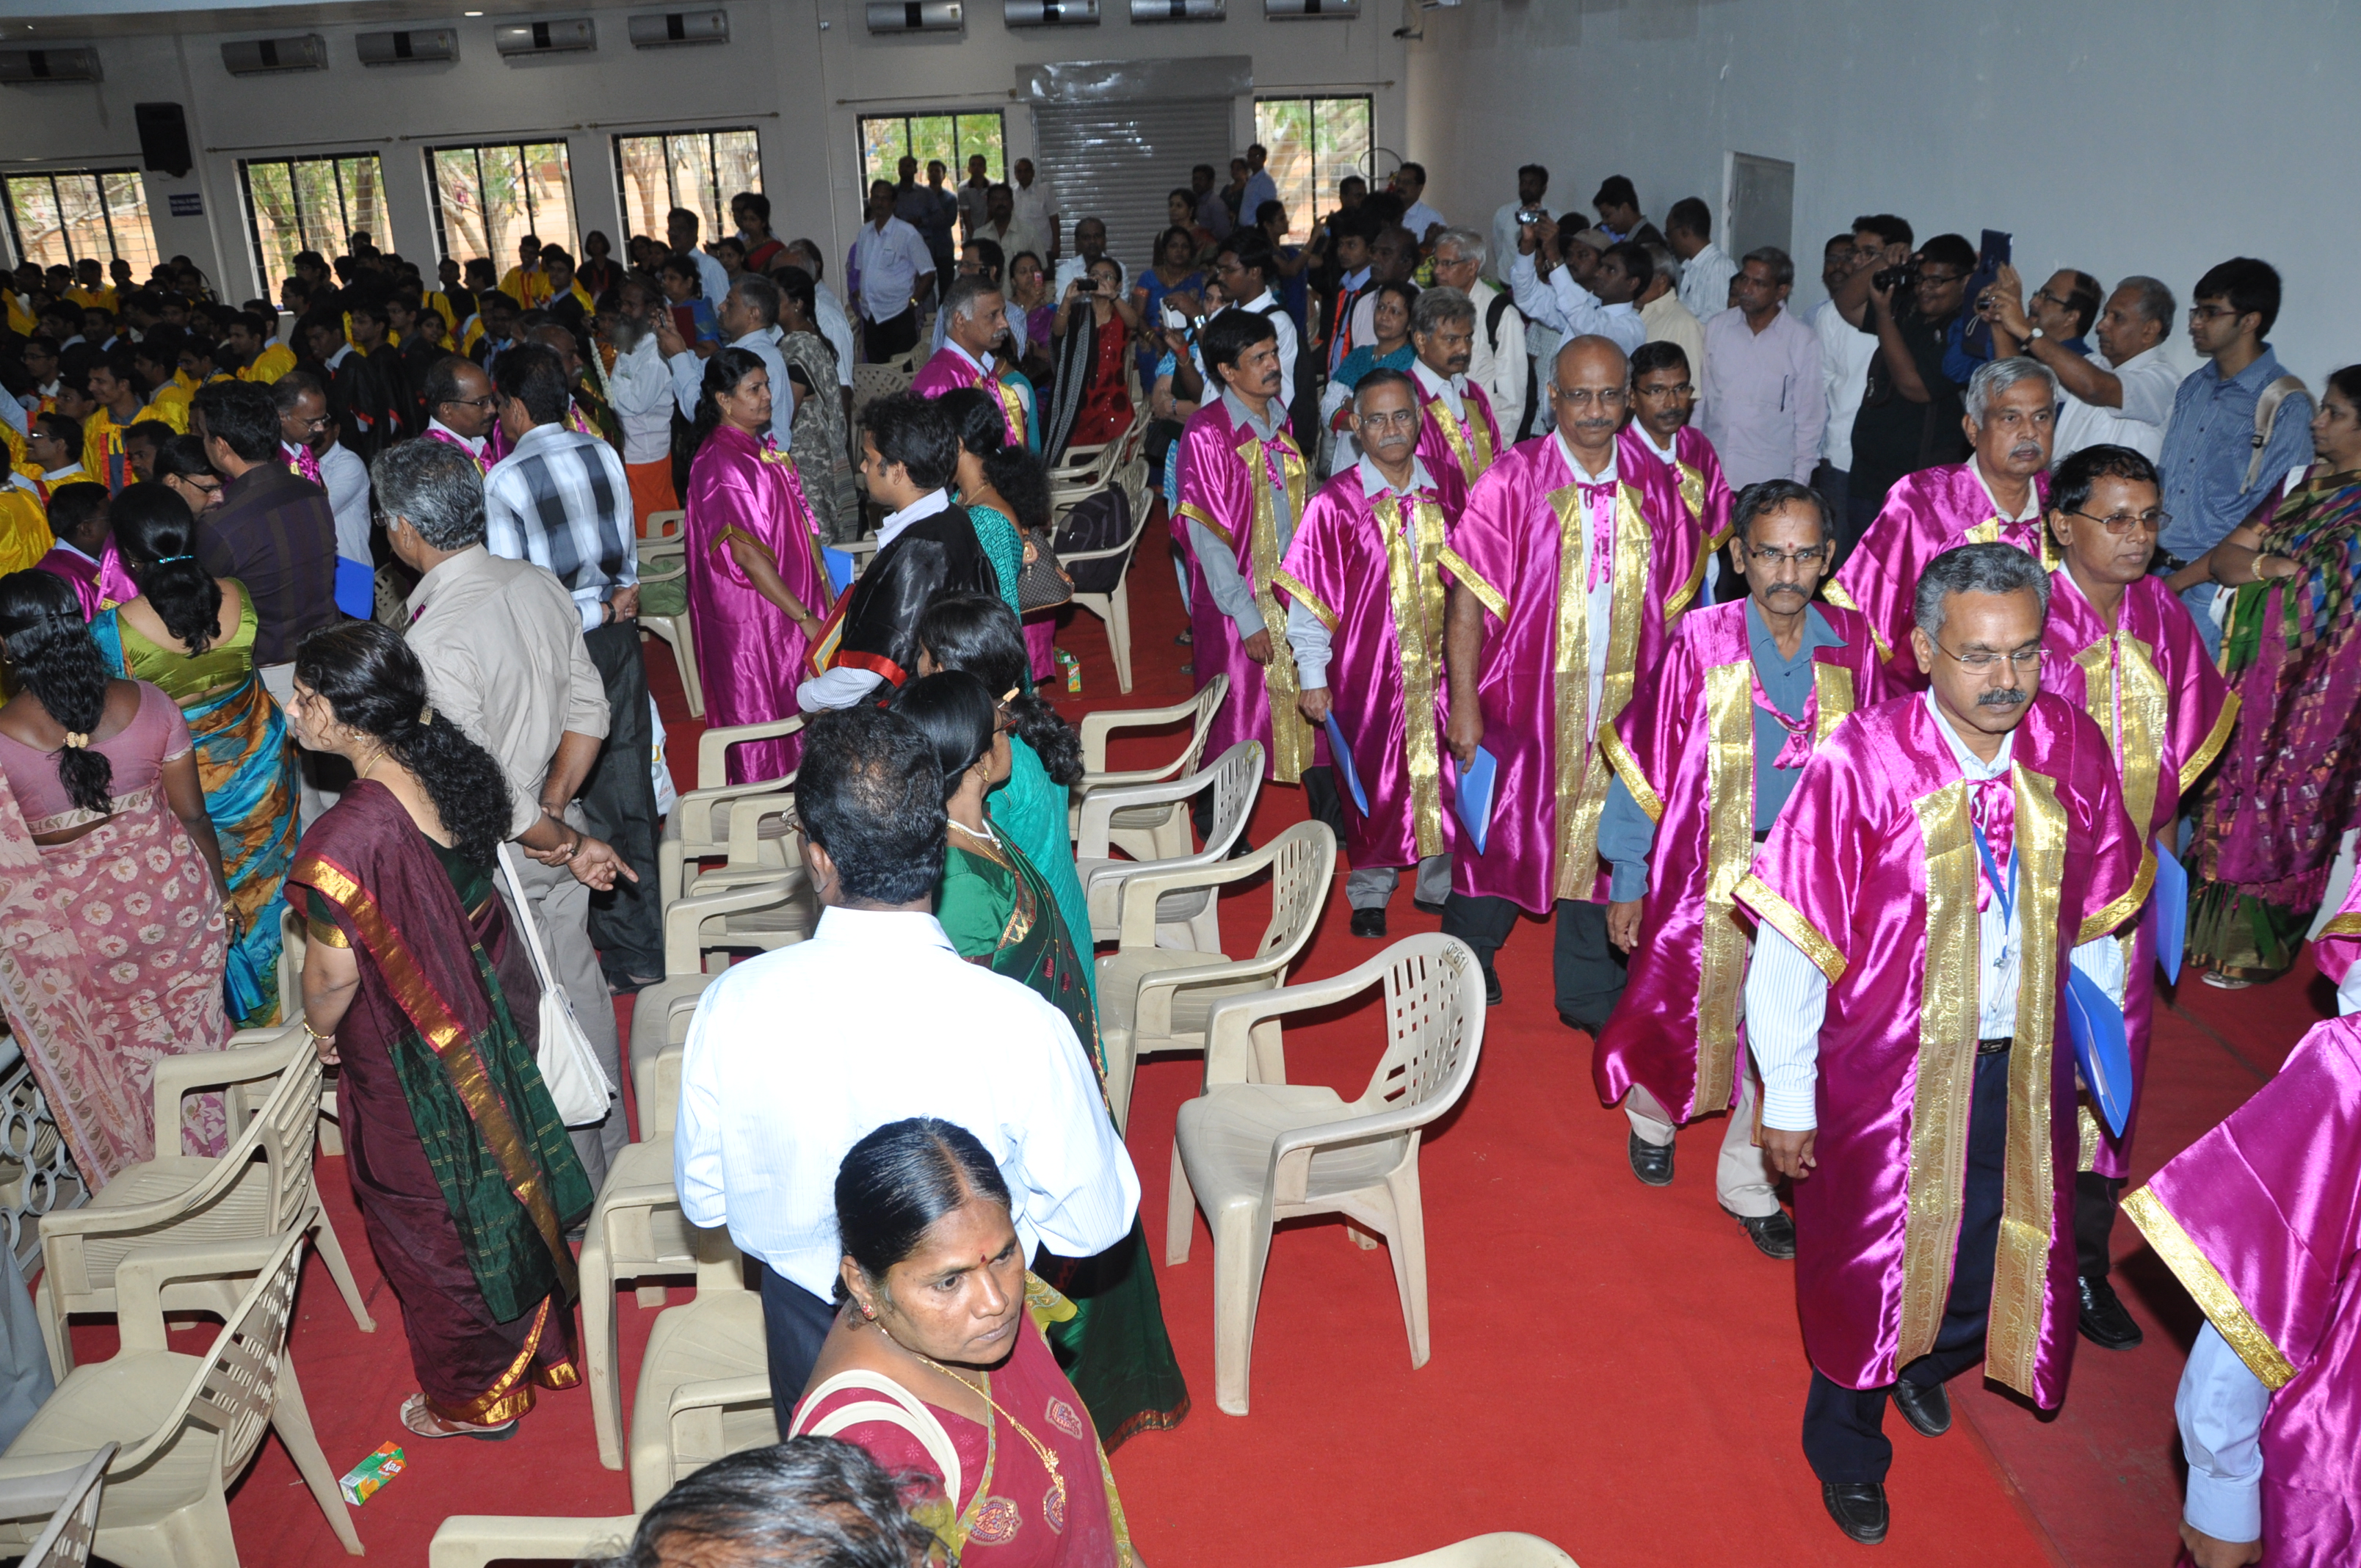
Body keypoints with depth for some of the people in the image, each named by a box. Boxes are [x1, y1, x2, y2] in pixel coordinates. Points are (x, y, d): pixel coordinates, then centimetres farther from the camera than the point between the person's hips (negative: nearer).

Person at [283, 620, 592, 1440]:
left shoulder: (345, 838, -33)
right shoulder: (456, 767, -11)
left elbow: (335, 975, -22)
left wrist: (322, 1031, -1)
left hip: (409, 1075, -7)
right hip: (489, 1032, 7)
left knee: (434, 1238, 16)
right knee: (506, 1190, 26)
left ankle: (471, 1400, 37)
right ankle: (540, 1344, 47)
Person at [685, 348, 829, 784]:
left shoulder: (765, 447, 9)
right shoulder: (719, 463, -18)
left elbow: (800, 519, 15)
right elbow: (745, 552, -22)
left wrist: (823, 585, 7)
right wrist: (804, 616, -21)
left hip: (795, 599, 9)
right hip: (751, 614, -9)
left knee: (799, 712, 14)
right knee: (762, 714, 3)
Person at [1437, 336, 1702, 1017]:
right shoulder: (1513, 479, -8)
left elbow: (1671, 605, 8)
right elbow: (1468, 597, -10)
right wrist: (1464, 699, -14)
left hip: (1621, 707, 3)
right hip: (1526, 698, -3)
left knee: (1604, 843, 9)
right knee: (1507, 833, 10)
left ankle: (1591, 993, 24)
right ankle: (1464, 964, 33)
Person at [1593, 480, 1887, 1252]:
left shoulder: (1850, 645, -4)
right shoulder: (1699, 641, -12)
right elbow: (1645, 760, -7)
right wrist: (1627, 878, -5)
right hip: (1708, 869, -2)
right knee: (1686, 1011, 13)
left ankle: (1748, 1182, 31)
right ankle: (1652, 1112, 46)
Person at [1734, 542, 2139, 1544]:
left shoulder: (2072, 748, -9)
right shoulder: (1861, 765, -23)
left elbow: (2097, 916, 6)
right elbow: (1792, 946, -17)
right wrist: (1787, 1102, -12)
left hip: (2026, 1065, 4)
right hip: (1891, 1067, -4)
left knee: (2010, 1257, 19)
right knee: (1872, 1264, 14)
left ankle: (1929, 1358, 55)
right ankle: (1847, 1448, 43)